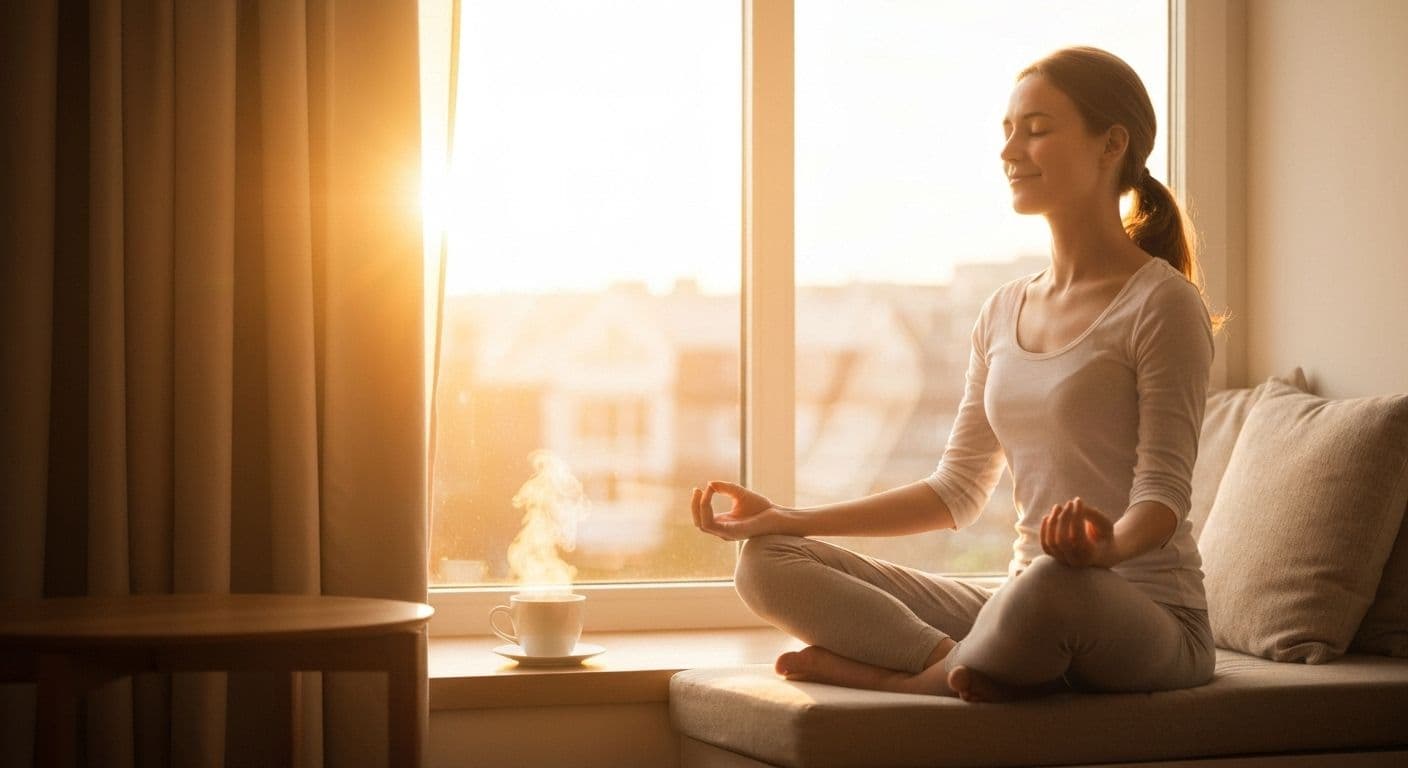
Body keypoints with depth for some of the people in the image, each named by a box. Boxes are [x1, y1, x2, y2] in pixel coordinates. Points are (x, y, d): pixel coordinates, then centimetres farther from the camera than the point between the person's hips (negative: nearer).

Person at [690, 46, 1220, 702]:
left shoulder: (1162, 304, -6)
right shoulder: (1004, 312, 15)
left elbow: (1163, 491, -14)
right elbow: (957, 490, 17)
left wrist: (1107, 544, -38)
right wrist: (781, 518, 11)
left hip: (1146, 616, -7)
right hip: (1023, 602, 7)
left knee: (1054, 585, -44)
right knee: (766, 563, -6)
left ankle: (897, 674, -17)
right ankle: (965, 666, -25)